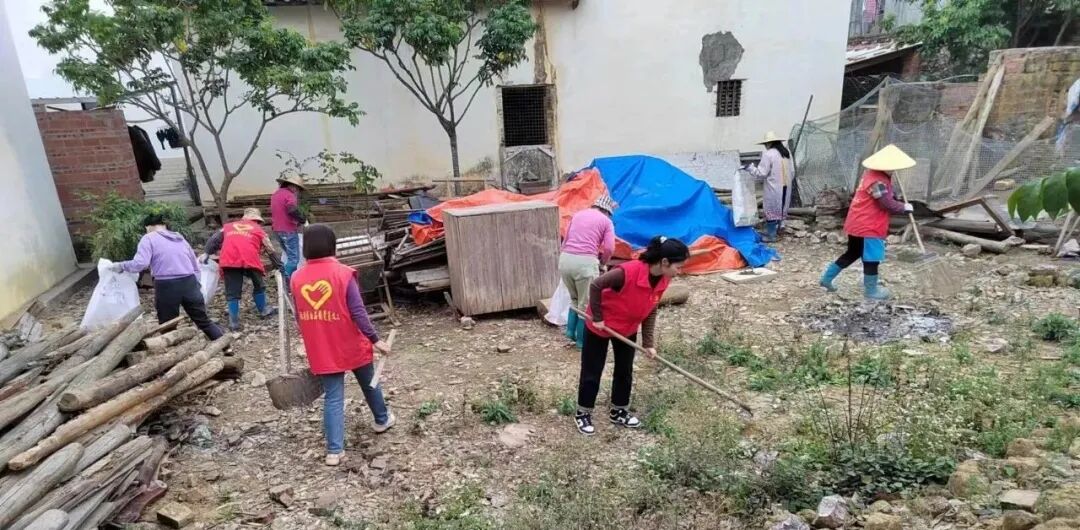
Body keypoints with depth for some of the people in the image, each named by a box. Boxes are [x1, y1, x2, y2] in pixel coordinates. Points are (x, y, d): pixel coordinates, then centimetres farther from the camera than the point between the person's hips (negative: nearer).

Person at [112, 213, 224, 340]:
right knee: (204, 321, 10)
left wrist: (121, 266, 6)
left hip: (166, 286, -4)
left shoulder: (149, 238, 4)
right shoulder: (180, 238, 21)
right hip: (189, 283, 4)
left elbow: (140, 263, -11)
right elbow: (195, 266, 21)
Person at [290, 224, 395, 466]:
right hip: (352, 345, -2)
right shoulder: (343, 273, -15)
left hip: (321, 351, 3)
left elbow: (300, 317, 7)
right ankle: (382, 420, 41)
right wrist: (375, 339, -10)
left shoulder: (297, 278, -2)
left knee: (333, 397, 8)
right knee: (369, 384, 21)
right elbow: (358, 311, -17)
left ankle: (334, 450, 6)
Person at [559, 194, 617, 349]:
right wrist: (602, 262, 16)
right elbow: (609, 249, -2)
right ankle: (582, 340, 18)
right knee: (586, 304, 11)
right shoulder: (606, 221, 8)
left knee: (575, 299, 26)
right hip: (585, 262, -5)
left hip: (565, 259, 5)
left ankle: (571, 330, 25)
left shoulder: (577, 215, 21)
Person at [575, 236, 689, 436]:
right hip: (600, 326, -6)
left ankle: (618, 412, 34)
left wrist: (648, 343, -6)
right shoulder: (628, 272, -37)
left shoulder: (663, 280, -14)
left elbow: (650, 311, -3)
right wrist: (597, 318, -20)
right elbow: (595, 286, -27)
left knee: (625, 371, 15)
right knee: (592, 372, 6)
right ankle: (582, 414, 24)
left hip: (628, 329, 6)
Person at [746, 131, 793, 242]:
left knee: (772, 210, -1)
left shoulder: (768, 154, -14)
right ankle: (776, 231, 25)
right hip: (785, 187, 8)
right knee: (780, 209, 15)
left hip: (774, 188, -7)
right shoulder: (787, 152, 9)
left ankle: (770, 235, 3)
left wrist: (750, 167, -2)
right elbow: (791, 171, 13)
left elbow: (761, 173, -14)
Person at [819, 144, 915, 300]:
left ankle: (827, 278, 22)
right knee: (871, 259, 3)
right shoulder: (878, 182, -22)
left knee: (852, 254, 20)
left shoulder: (873, 174, 10)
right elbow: (887, 203, -21)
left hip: (858, 224, 10)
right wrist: (904, 207, -5)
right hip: (868, 227, -10)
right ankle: (871, 290, 16)